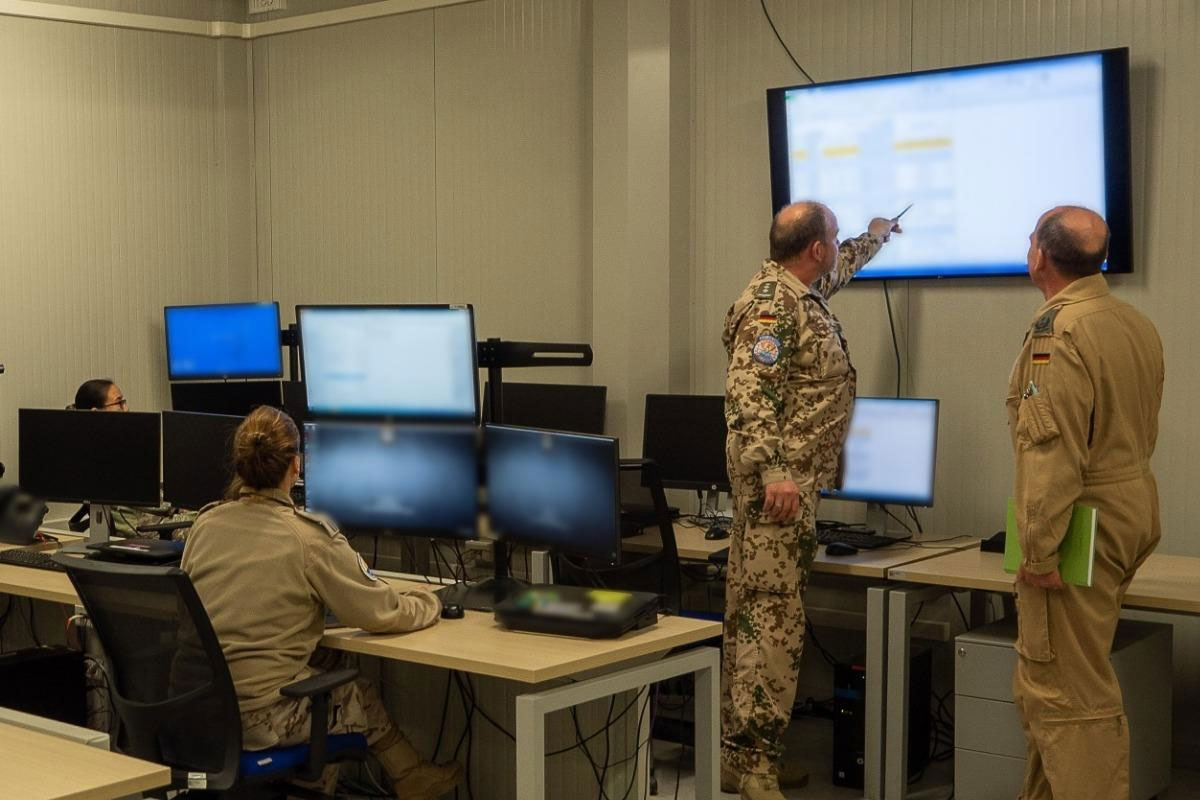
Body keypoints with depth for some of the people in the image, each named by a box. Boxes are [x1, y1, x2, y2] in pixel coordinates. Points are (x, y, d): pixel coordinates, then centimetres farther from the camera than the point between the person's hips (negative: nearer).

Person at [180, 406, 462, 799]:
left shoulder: (205, 524, 2)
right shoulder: (308, 537, -14)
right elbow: (384, 614, -9)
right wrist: (427, 601, 12)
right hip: (260, 716, -5)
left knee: (333, 661, 23)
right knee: (363, 693, 21)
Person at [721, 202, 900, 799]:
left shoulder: (801, 291, 17)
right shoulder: (771, 303, -14)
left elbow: (841, 269, 42)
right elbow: (749, 393, -24)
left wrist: (877, 236, 56)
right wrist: (773, 471, -32)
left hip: (790, 478, 10)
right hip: (779, 479, -10)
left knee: (754, 612, 10)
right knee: (773, 615, -11)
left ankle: (738, 752, 15)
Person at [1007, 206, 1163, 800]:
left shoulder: (1059, 330, -18)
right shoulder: (1137, 325, 11)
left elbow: (1053, 449, -23)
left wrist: (1039, 549, -19)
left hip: (1082, 526, -10)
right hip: (1130, 518, 10)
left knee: (1069, 691, -4)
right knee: (1046, 681, 19)